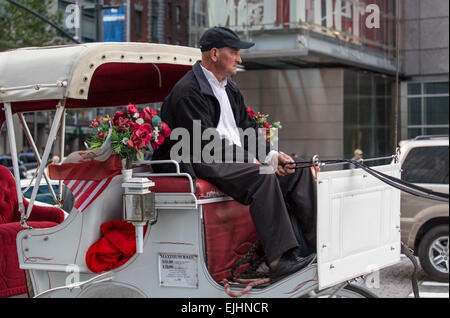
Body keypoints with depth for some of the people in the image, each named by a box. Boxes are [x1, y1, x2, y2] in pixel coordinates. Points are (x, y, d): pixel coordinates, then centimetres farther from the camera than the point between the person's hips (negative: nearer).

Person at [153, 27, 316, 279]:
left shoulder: (230, 88, 19)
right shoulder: (187, 92, -11)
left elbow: (248, 128, 18)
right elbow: (205, 142, -18)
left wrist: (272, 155, 0)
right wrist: (250, 159, -18)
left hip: (239, 159, 9)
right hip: (202, 165, -9)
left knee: (298, 172, -3)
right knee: (261, 176, -33)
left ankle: (316, 245, -4)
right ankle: (281, 258, -35)